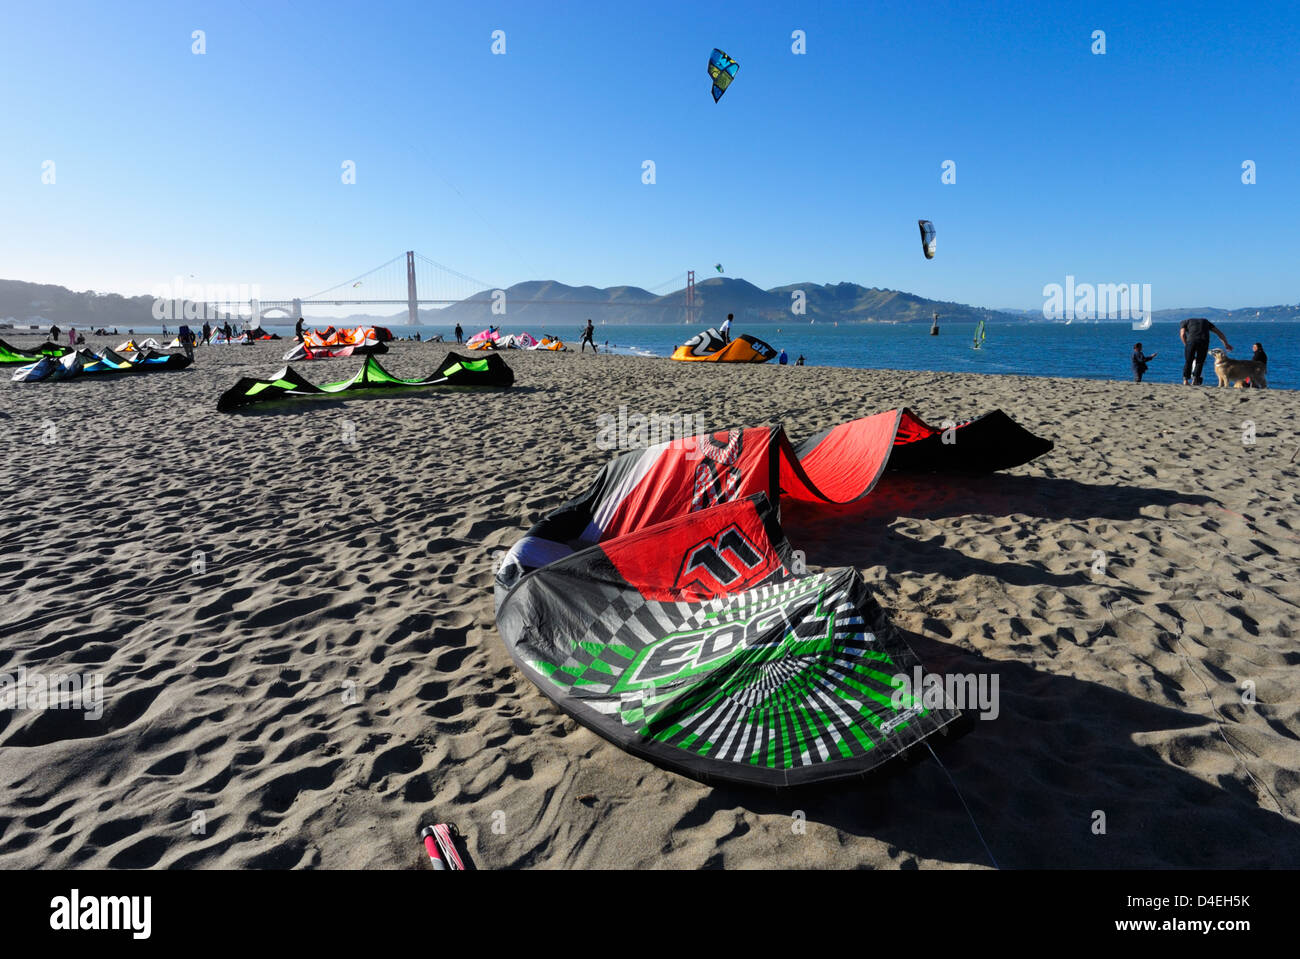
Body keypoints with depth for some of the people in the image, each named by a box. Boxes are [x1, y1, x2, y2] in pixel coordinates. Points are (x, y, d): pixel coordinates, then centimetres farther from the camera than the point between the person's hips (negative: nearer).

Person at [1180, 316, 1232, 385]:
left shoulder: (1185, 321, 26)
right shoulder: (1205, 321, 34)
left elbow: (1182, 334, 7)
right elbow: (1219, 332, 33)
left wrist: (1186, 345, 16)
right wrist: (1226, 344, 39)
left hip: (1191, 341, -2)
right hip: (1204, 342, 2)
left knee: (1188, 361, 12)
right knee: (1199, 362, 15)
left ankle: (1185, 380, 8)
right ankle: (1195, 380, 6)